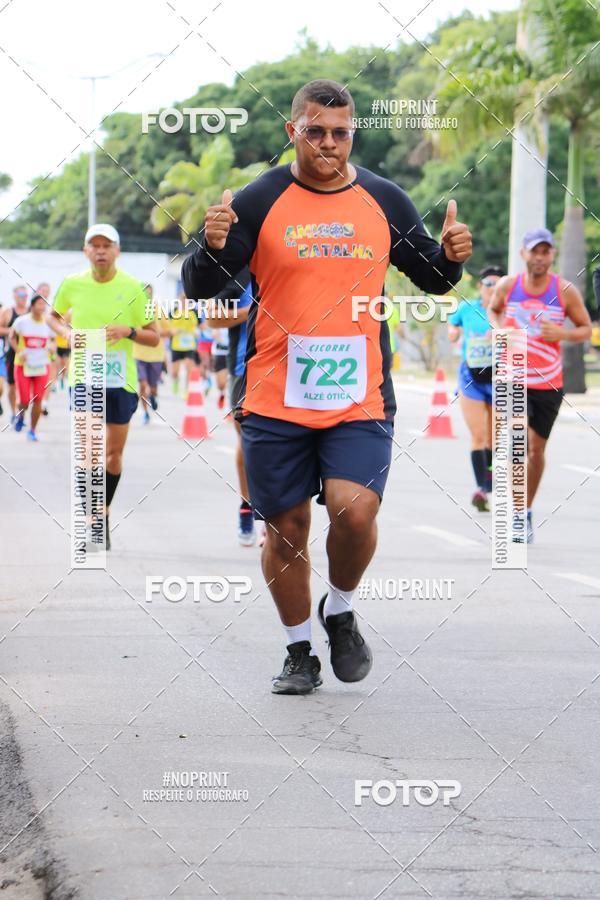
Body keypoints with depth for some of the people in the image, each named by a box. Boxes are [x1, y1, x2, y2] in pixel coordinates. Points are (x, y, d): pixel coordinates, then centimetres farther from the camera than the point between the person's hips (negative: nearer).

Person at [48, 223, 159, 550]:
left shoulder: (132, 287, -5)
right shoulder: (72, 284, -1)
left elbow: (154, 338, 0)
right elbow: (53, 316, 18)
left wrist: (128, 331, -19)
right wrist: (67, 332, -3)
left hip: (121, 379, 1)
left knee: (114, 453, 10)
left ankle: (103, 511, 30)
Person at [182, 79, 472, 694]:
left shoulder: (385, 202, 6)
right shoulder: (258, 202, 0)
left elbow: (432, 279, 18)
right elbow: (199, 288, 0)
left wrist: (451, 257, -4)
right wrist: (212, 248, -21)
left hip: (360, 400, 0)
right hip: (275, 401, 0)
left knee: (354, 510, -17)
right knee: (285, 528, 6)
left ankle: (340, 610, 12)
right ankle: (299, 652, 24)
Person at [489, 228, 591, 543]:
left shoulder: (566, 291, -7)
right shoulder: (507, 286, -4)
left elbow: (586, 329, 3)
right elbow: (492, 309, 17)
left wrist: (562, 333, -17)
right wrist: (498, 328, -5)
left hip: (549, 384, 1)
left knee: (537, 449, 12)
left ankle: (527, 509, 32)